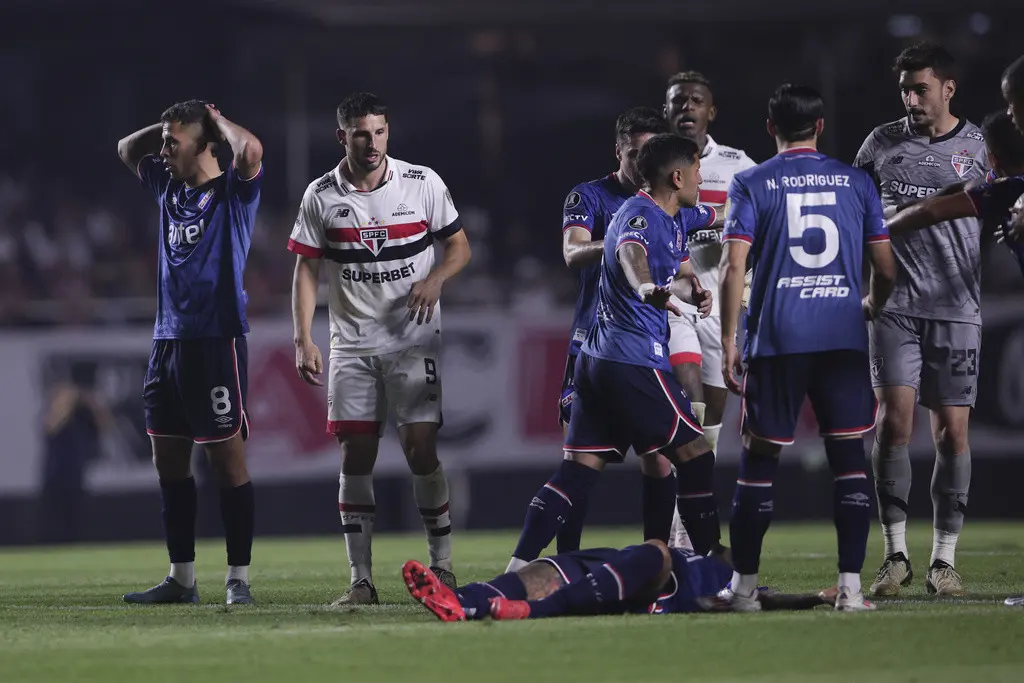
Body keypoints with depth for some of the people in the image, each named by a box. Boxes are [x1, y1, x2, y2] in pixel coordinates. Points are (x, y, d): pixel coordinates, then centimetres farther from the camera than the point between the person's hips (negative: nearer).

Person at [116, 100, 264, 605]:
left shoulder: (234, 191, -5)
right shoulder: (169, 188, 15)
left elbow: (250, 150, -27)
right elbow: (127, 149, 31)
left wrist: (217, 120, -8)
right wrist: (172, 123, 16)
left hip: (216, 341, -8)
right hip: (167, 339, 8)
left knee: (227, 460, -5)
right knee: (169, 463, 9)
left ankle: (238, 579, -2)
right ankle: (181, 578, 16)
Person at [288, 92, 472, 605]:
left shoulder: (422, 184, -2)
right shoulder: (321, 196, 1)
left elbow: (459, 246, 7)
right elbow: (306, 270, 5)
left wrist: (435, 279, -15)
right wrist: (303, 340, -4)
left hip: (414, 341, -2)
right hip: (351, 345, 2)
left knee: (421, 449, -8)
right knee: (355, 456, -3)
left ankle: (442, 567, 4)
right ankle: (361, 580, 1)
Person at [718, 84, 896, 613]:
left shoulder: (751, 184, 2)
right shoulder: (856, 182, 9)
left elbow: (733, 266, -6)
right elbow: (886, 268, 11)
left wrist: (729, 342, -1)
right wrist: (871, 307, 32)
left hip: (778, 340, -1)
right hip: (844, 337, 1)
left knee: (759, 459, 7)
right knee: (849, 458, 4)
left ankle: (745, 585, 10)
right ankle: (850, 586, -3)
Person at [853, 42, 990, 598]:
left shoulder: (979, 147, 4)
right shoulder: (883, 142, 7)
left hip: (956, 307, 0)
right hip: (895, 305, 0)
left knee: (951, 432, -1)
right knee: (894, 421, -9)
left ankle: (944, 560, 7)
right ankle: (896, 554, 0)